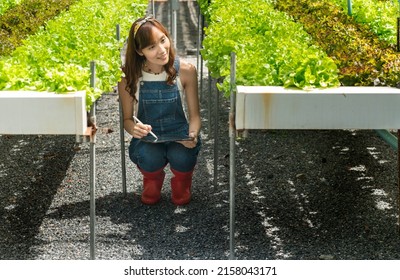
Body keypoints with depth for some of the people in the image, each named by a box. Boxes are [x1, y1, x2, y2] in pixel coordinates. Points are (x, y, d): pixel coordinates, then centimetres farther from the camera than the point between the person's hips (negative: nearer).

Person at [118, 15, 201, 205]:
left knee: (181, 158, -33)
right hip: (147, 139, 0)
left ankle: (181, 183, 7)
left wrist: (193, 135, -24)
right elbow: (127, 119, 2)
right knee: (150, 159, -34)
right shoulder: (129, 77, -9)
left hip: (180, 136, 0)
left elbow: (194, 115, -2)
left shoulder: (186, 71, -9)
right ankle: (153, 179, 7)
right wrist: (133, 129, -23)